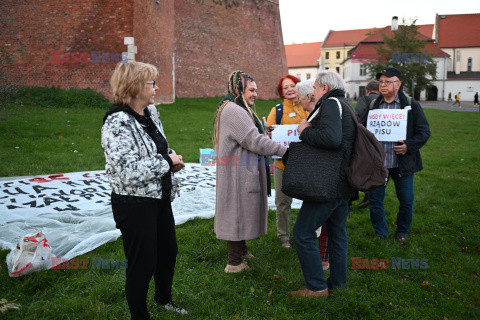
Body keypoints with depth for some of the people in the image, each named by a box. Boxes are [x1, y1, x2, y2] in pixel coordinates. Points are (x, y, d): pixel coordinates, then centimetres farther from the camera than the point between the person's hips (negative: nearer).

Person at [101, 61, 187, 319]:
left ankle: (163, 298, 48)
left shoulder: (150, 113, 4)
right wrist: (166, 161, -21)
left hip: (159, 198, 9)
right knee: (142, 263, 6)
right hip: (134, 204, -9)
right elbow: (129, 173, -32)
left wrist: (172, 157, -1)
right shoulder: (118, 123, -24)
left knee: (168, 251, 23)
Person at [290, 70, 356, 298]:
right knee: (337, 232, 18)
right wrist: (310, 130, 11)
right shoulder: (345, 106, 19)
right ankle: (338, 282, 31)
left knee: (303, 233, -3)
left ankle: (316, 287, 5)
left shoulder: (331, 104, -12)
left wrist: (305, 131, -15)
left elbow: (331, 138, -29)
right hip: (343, 183, 11)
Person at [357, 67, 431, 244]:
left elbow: (424, 131, -1)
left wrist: (409, 145, -18)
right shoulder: (373, 105, 7)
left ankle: (402, 232, 33)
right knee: (374, 198, 5)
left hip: (402, 163, -2)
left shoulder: (411, 105, -1)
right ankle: (380, 232, 26)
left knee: (406, 201, 9)